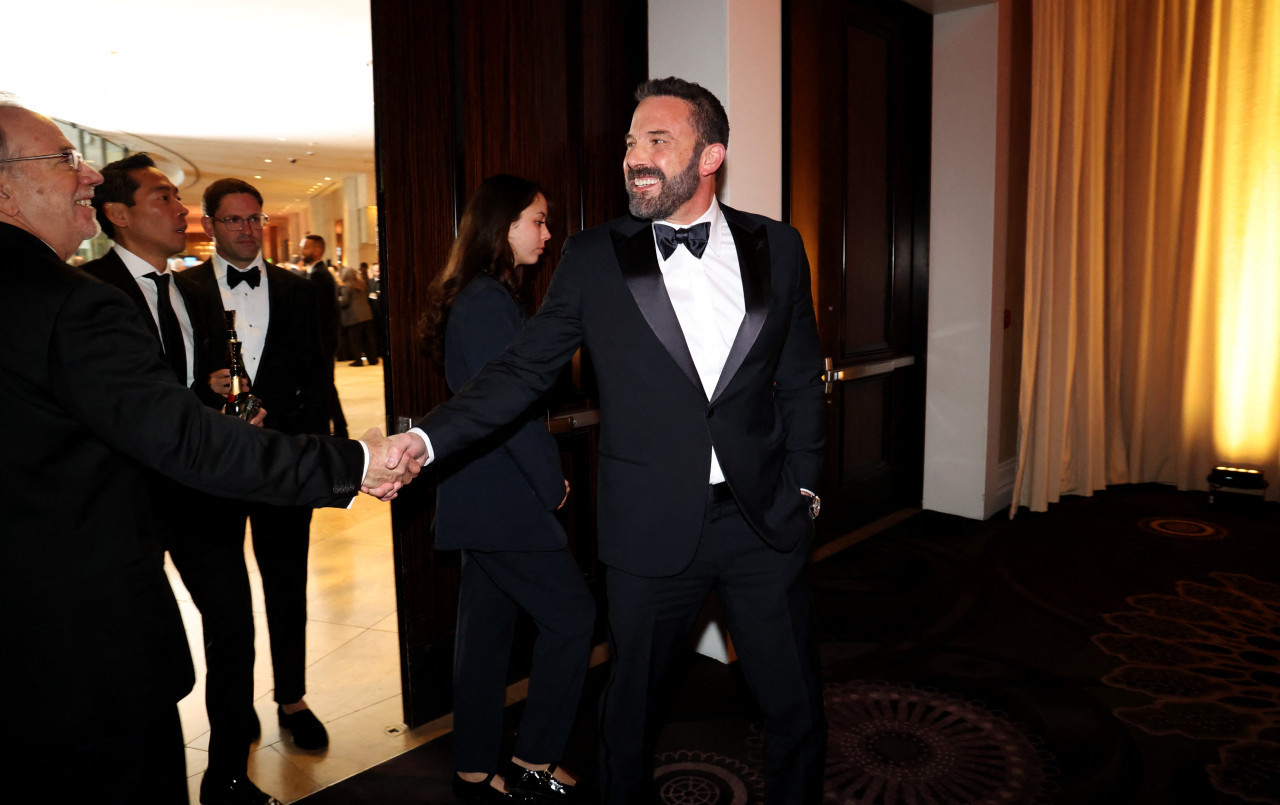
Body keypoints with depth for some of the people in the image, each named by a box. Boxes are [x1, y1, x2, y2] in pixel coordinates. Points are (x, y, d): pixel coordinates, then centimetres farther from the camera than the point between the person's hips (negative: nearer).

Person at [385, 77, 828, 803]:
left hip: (767, 520, 2)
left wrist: (803, 485, 4)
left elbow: (801, 381, 8)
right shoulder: (595, 257, -3)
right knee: (629, 702, 16)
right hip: (653, 527, -1)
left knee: (795, 709, 14)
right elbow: (526, 369, -4)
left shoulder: (777, 248, 2)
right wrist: (430, 437, -15)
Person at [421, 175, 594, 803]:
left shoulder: (482, 297, 16)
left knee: (487, 631, 15)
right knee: (571, 615, 0)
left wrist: (546, 473, 11)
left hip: (481, 496, 10)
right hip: (503, 499, -10)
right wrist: (552, 483, -9)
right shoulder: (488, 303, -16)